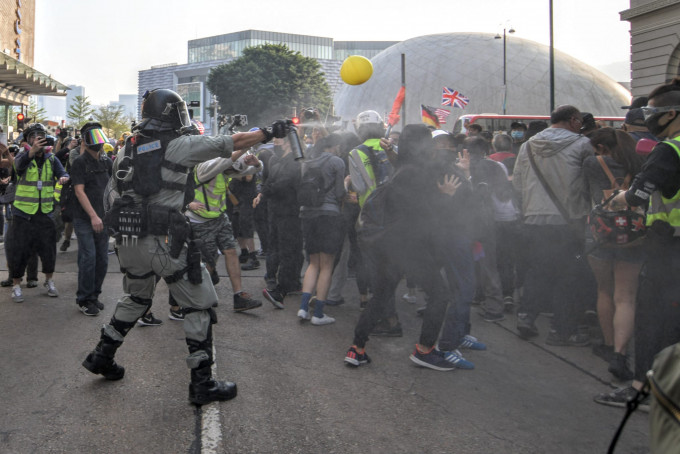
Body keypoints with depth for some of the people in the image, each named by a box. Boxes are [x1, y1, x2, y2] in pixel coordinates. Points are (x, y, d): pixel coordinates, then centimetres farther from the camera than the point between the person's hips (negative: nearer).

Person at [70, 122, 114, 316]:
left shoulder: (106, 161, 11)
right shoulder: (80, 162, -6)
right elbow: (79, 191, -14)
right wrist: (93, 216, -19)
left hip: (103, 218, 5)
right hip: (85, 220, -5)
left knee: (102, 259, 7)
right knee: (88, 258, -7)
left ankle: (94, 295, 21)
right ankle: (85, 300, 5)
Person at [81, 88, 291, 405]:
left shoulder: (127, 147, 12)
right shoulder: (181, 145, -6)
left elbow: (114, 193, 16)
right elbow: (234, 143, -1)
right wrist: (270, 132, 10)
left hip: (127, 238, 7)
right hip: (162, 240, -7)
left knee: (136, 298, 29)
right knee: (199, 305, 3)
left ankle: (101, 357, 35)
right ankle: (202, 384, 4)